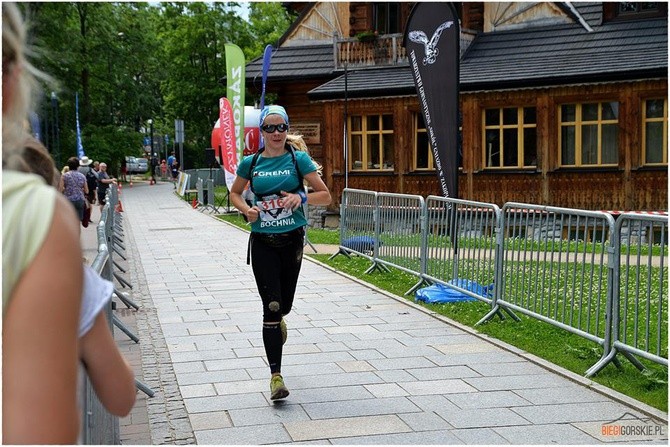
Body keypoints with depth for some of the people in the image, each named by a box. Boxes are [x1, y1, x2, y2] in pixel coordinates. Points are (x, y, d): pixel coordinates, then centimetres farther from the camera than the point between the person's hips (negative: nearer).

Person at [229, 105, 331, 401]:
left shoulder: (298, 159, -2)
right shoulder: (250, 163, 2)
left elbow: (325, 196, -1)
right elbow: (234, 193, 18)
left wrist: (302, 197, -20)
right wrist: (246, 209, -4)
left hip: (292, 240, 1)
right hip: (262, 243, -1)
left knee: (284, 304, 13)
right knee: (271, 306, -9)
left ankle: (276, 318, 53)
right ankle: (275, 376, -6)